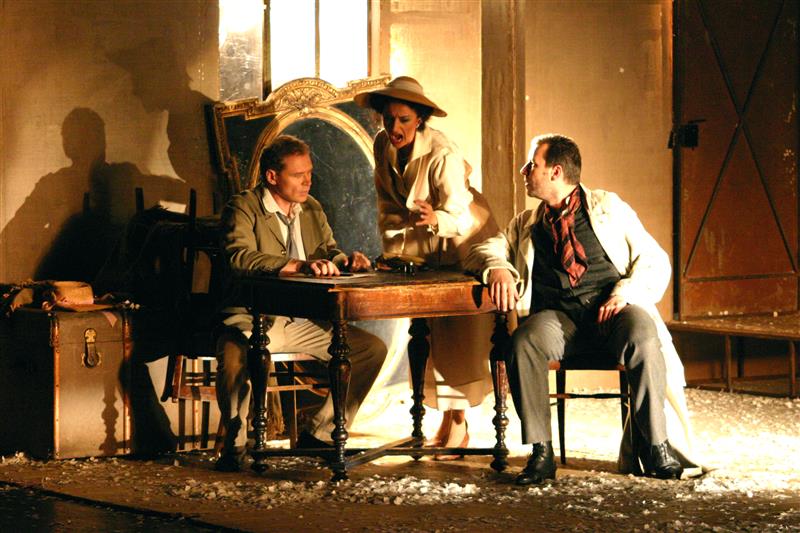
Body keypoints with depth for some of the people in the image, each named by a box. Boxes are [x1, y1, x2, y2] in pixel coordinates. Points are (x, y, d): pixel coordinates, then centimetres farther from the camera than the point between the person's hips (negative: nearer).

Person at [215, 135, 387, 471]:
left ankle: (318, 434, 6)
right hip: (254, 319, -7)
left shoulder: (312, 210, 15)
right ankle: (235, 444, -15)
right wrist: (300, 265, -36)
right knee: (235, 355, -39)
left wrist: (345, 260, -8)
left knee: (373, 349, -4)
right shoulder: (243, 208, -8)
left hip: (303, 322, 7)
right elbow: (239, 256, -25)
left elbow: (328, 252, 19)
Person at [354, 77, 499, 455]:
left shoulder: (442, 155, -30)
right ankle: (448, 422, 10)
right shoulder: (383, 145, -9)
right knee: (431, 333, 5)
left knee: (460, 333, -12)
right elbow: (387, 203, 3)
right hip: (424, 250, 7)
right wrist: (393, 250, -3)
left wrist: (435, 219, -58)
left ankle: (458, 424, -7)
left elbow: (458, 215, -38)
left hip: (464, 242, -6)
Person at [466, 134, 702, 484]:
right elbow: (483, 251, 19)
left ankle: (656, 448, -25)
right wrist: (498, 268, -5)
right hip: (556, 316, 2)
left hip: (611, 309, -2)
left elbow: (655, 261, 8)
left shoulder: (609, 208, 13)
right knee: (524, 342, -33)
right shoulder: (527, 224, 24)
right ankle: (540, 453, -29)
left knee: (644, 340, -36)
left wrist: (625, 291, -12)